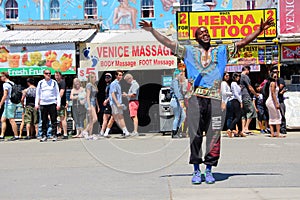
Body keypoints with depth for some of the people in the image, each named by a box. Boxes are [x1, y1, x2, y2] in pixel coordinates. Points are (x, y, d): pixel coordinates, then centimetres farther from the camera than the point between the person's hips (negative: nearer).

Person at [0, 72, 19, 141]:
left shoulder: (6, 84, -11)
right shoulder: (12, 83, 16)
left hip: (8, 104, -10)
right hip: (13, 103, 10)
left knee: (11, 120, -7)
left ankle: (16, 136, -6)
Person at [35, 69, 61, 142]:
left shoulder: (54, 82, 8)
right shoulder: (40, 83, 11)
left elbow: (57, 93, 7)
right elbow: (37, 94, 14)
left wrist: (58, 103, -1)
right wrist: (36, 104, 6)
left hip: (52, 103, -1)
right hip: (43, 104, 1)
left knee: (54, 120, -4)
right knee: (44, 121, 2)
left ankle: (54, 135, 0)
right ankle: (44, 136, 7)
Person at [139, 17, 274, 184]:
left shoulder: (221, 51, 18)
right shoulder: (189, 51, 16)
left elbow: (243, 43, 17)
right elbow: (168, 43, 15)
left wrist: (260, 30, 10)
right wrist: (152, 30, 9)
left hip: (214, 99, 1)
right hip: (195, 98, -1)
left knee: (213, 136, -1)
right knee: (195, 136, -3)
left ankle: (209, 170, 8)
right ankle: (196, 171, 5)